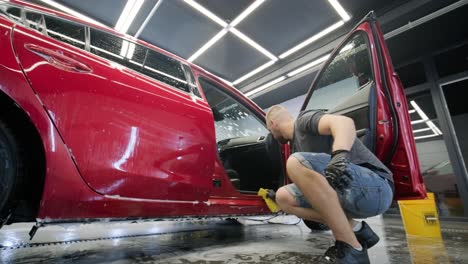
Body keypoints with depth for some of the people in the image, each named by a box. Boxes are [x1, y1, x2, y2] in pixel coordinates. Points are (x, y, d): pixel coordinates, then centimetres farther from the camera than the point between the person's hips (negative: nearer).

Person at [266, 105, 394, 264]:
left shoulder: (305, 119, -4)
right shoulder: (295, 143, 22)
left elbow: (344, 121, -25)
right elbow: (304, 181, 33)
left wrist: (340, 154, -43)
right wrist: (275, 196, 45)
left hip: (374, 187, -8)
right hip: (348, 194, 8)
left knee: (296, 162, -28)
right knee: (283, 196, 2)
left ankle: (352, 248, -17)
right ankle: (356, 230, 4)